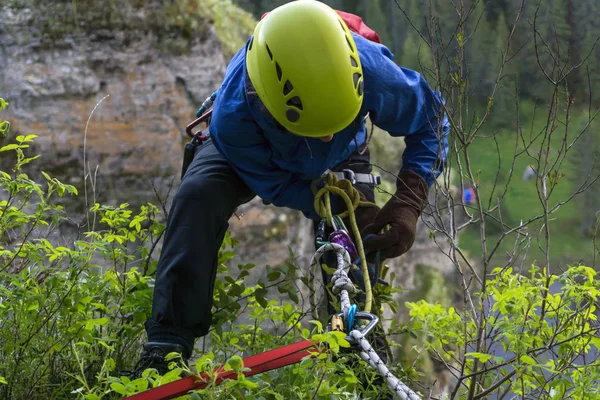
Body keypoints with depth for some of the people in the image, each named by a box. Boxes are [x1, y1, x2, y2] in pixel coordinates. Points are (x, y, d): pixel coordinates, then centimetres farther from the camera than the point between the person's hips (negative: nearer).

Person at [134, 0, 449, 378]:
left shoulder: (372, 71, -43)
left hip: (339, 162, 2)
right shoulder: (234, 115, -44)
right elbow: (276, 186, -25)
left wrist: (408, 203, -35)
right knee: (198, 195, -29)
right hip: (255, 155, -2)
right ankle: (168, 343, -26)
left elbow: (431, 119, -24)